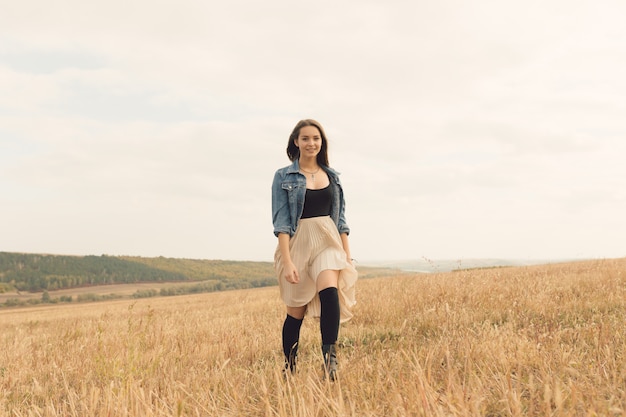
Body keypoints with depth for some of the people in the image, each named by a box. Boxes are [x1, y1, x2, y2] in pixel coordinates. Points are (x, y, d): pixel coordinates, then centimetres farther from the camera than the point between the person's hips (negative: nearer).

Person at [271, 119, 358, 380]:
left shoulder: (332, 176, 12)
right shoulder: (284, 177, 1)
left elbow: (340, 219, 15)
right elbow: (281, 221, -5)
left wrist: (347, 256, 8)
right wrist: (287, 261, -15)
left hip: (328, 243, 2)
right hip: (298, 243, -2)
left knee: (330, 291, -27)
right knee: (296, 311, 5)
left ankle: (330, 359, -26)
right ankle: (289, 369, 23)